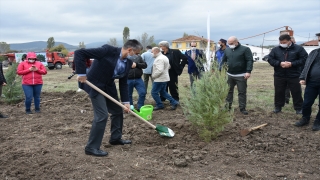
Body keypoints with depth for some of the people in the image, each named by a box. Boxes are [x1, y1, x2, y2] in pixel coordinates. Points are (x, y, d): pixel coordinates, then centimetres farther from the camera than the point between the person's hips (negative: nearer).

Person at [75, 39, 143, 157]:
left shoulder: (128, 63, -3)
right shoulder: (108, 50, -25)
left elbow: (123, 83, 6)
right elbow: (79, 53, -25)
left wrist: (126, 102, 0)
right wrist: (81, 73, -27)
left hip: (109, 86, 8)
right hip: (95, 85, -8)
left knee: (118, 111, 15)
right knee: (102, 115, -13)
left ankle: (116, 138, 35)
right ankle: (91, 147, -1)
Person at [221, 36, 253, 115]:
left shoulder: (245, 49, -6)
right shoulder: (227, 50, 9)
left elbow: (250, 60, -11)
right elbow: (223, 61, 15)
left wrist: (248, 71, -21)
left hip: (241, 75, -4)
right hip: (229, 75, 4)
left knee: (242, 92, 2)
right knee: (228, 91, 11)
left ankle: (242, 108, 10)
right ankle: (227, 106, 22)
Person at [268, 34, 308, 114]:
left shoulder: (298, 49, -2)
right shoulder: (275, 49, 3)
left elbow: (304, 59, -6)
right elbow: (270, 59, 1)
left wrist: (292, 64, -18)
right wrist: (279, 63, -17)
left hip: (294, 76, -2)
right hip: (279, 76, 2)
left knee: (296, 92, 5)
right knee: (279, 92, 10)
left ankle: (299, 108, 18)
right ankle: (278, 107, 24)